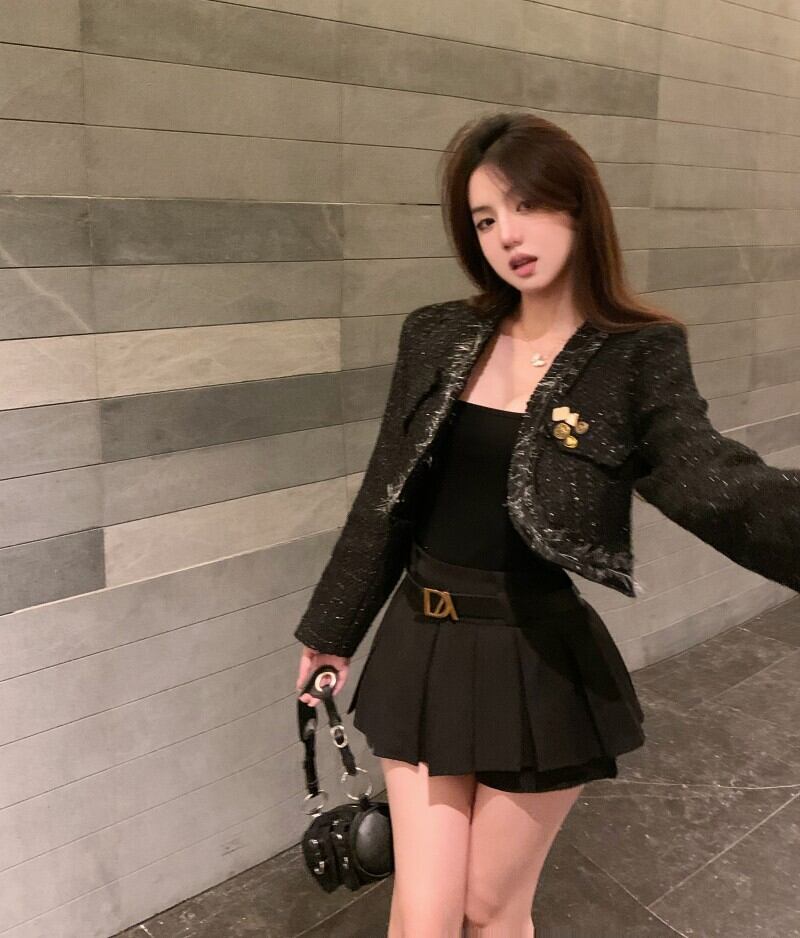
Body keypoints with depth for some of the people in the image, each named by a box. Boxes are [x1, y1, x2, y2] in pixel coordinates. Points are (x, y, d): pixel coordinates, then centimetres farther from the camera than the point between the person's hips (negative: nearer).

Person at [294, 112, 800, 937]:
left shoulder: (638, 358, -8)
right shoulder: (436, 337, 0)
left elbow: (713, 483, -25)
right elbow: (387, 500, 7)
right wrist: (332, 633, 14)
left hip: (541, 666, -2)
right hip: (423, 650, 3)